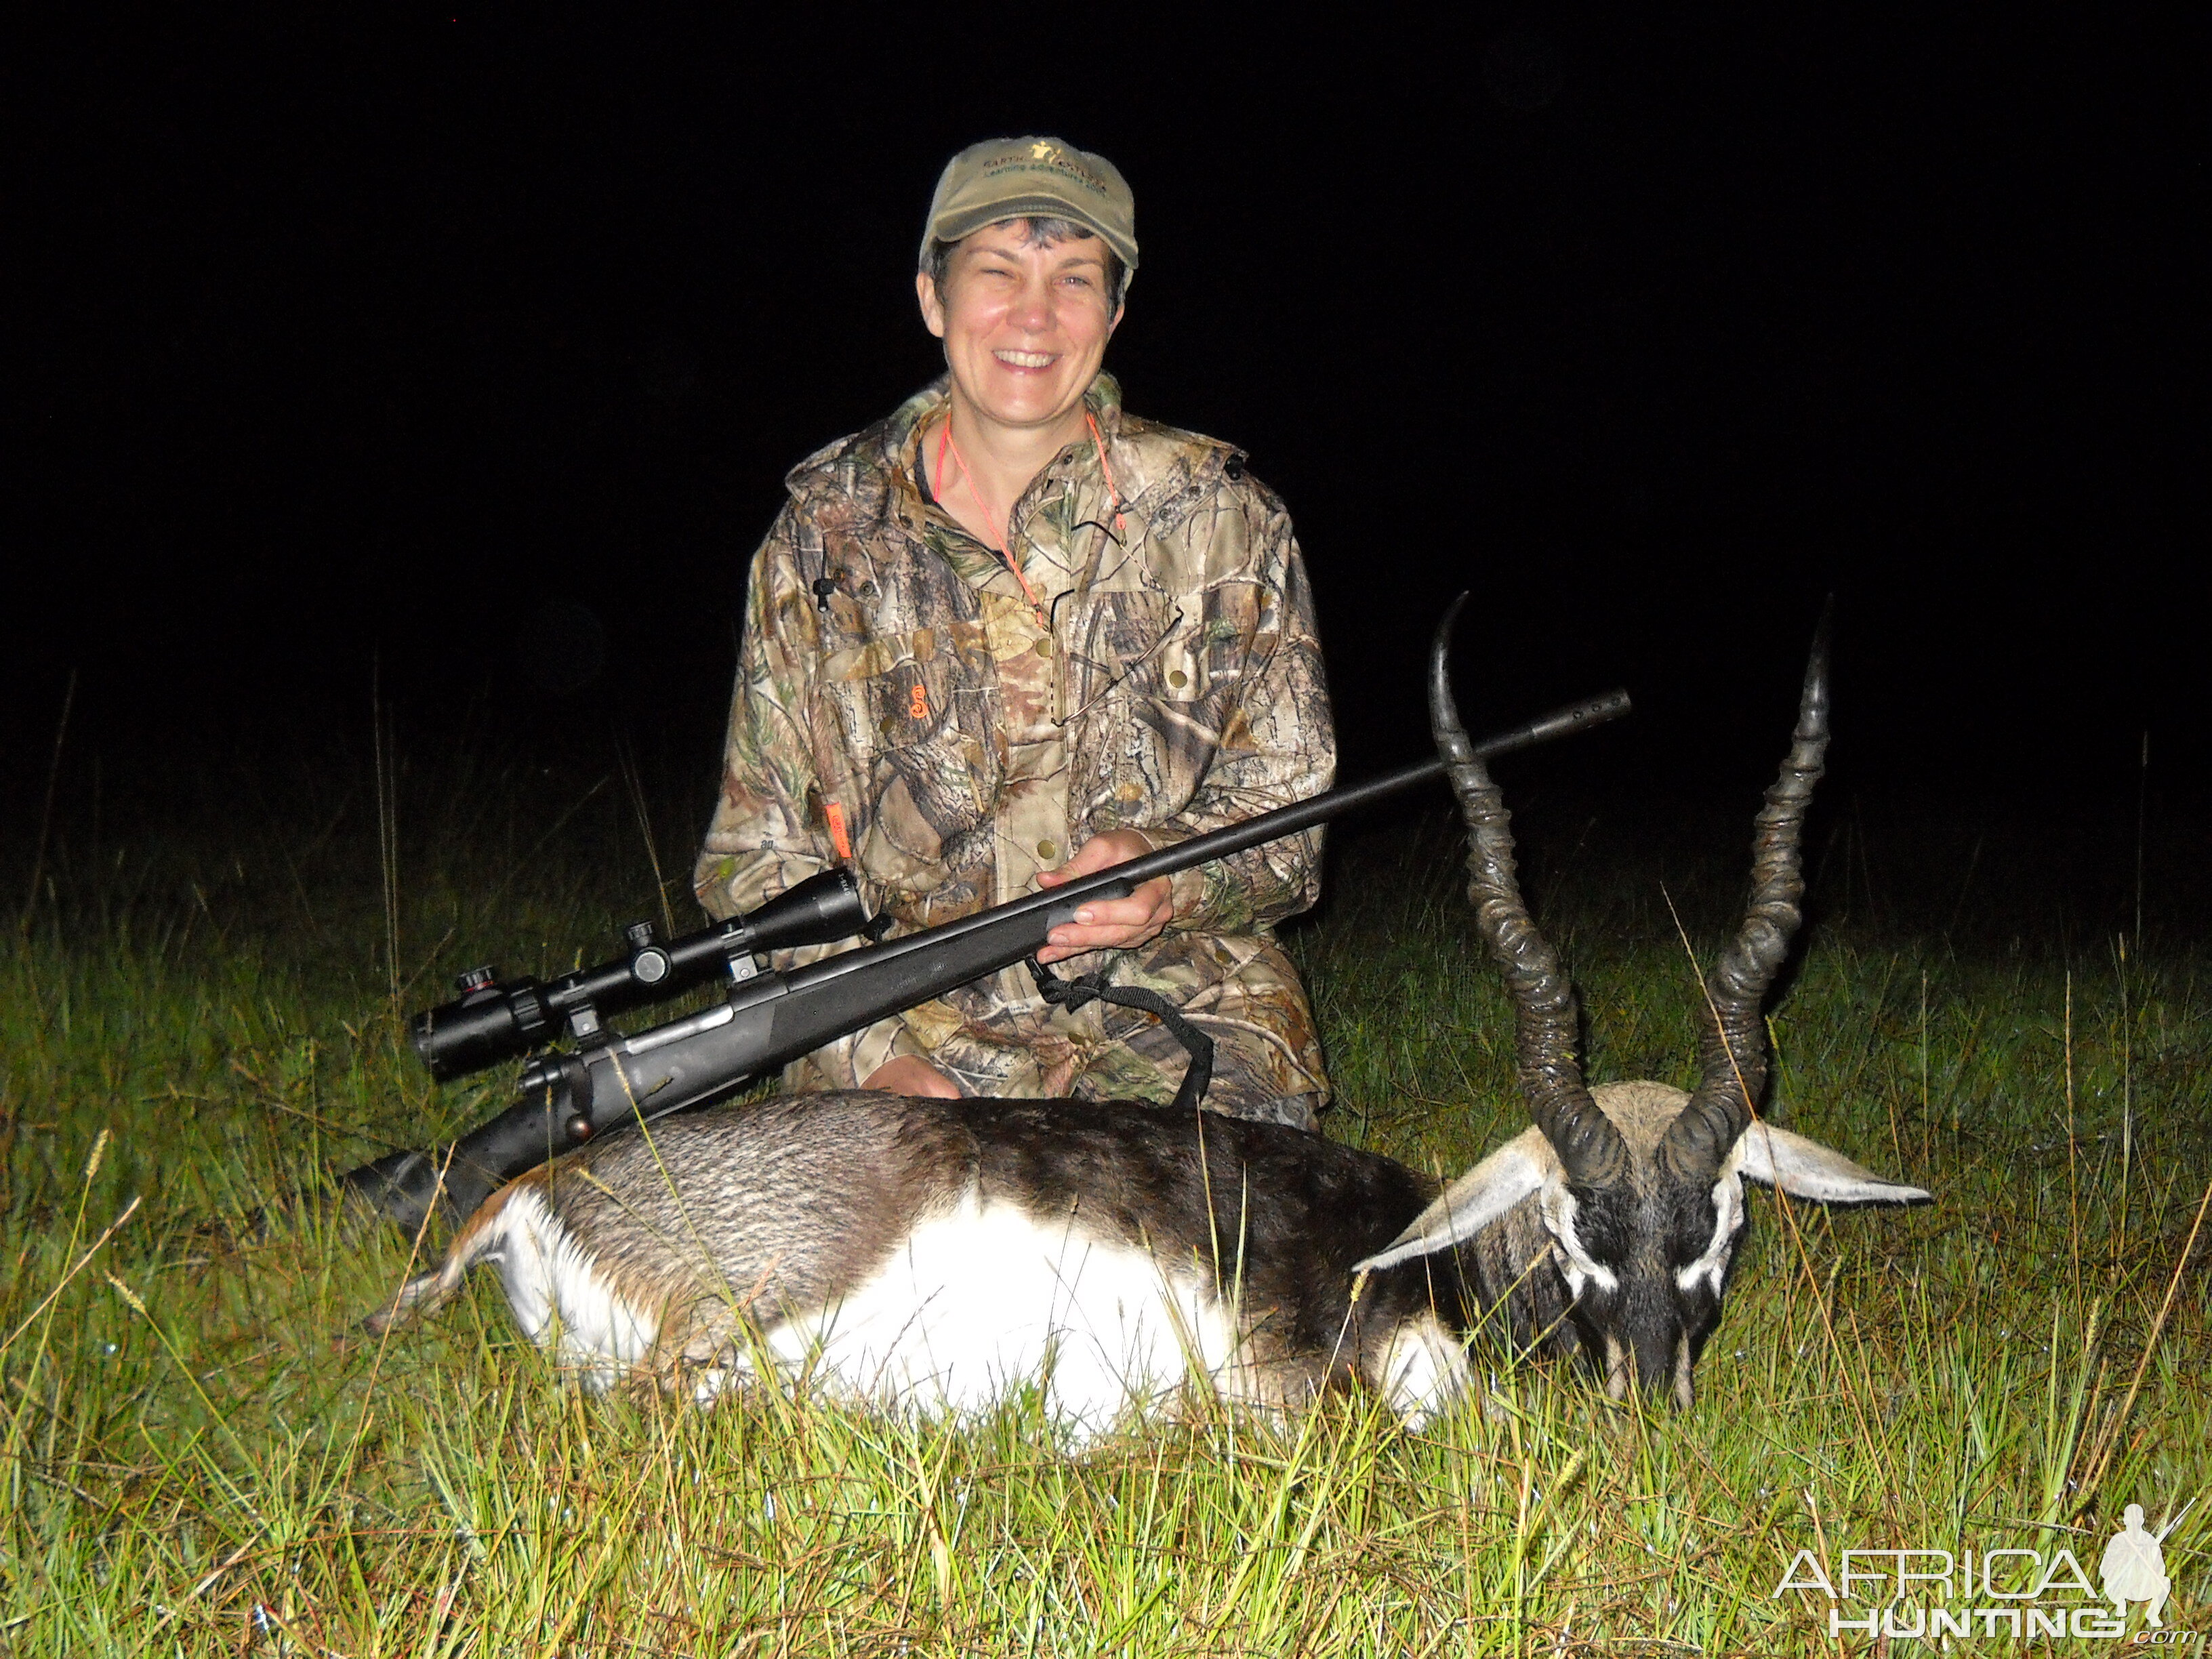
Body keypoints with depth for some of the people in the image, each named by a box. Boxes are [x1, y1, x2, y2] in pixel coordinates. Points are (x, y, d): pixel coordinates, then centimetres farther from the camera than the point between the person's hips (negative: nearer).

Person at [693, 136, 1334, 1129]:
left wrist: (1169, 868, -17)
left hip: (1176, 1004, 1)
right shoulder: (825, 533, 3)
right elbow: (759, 856, 4)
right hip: (912, 1018, 0)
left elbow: (1287, 816, 6)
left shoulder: (1221, 517, 3)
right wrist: (872, 1053, -12)